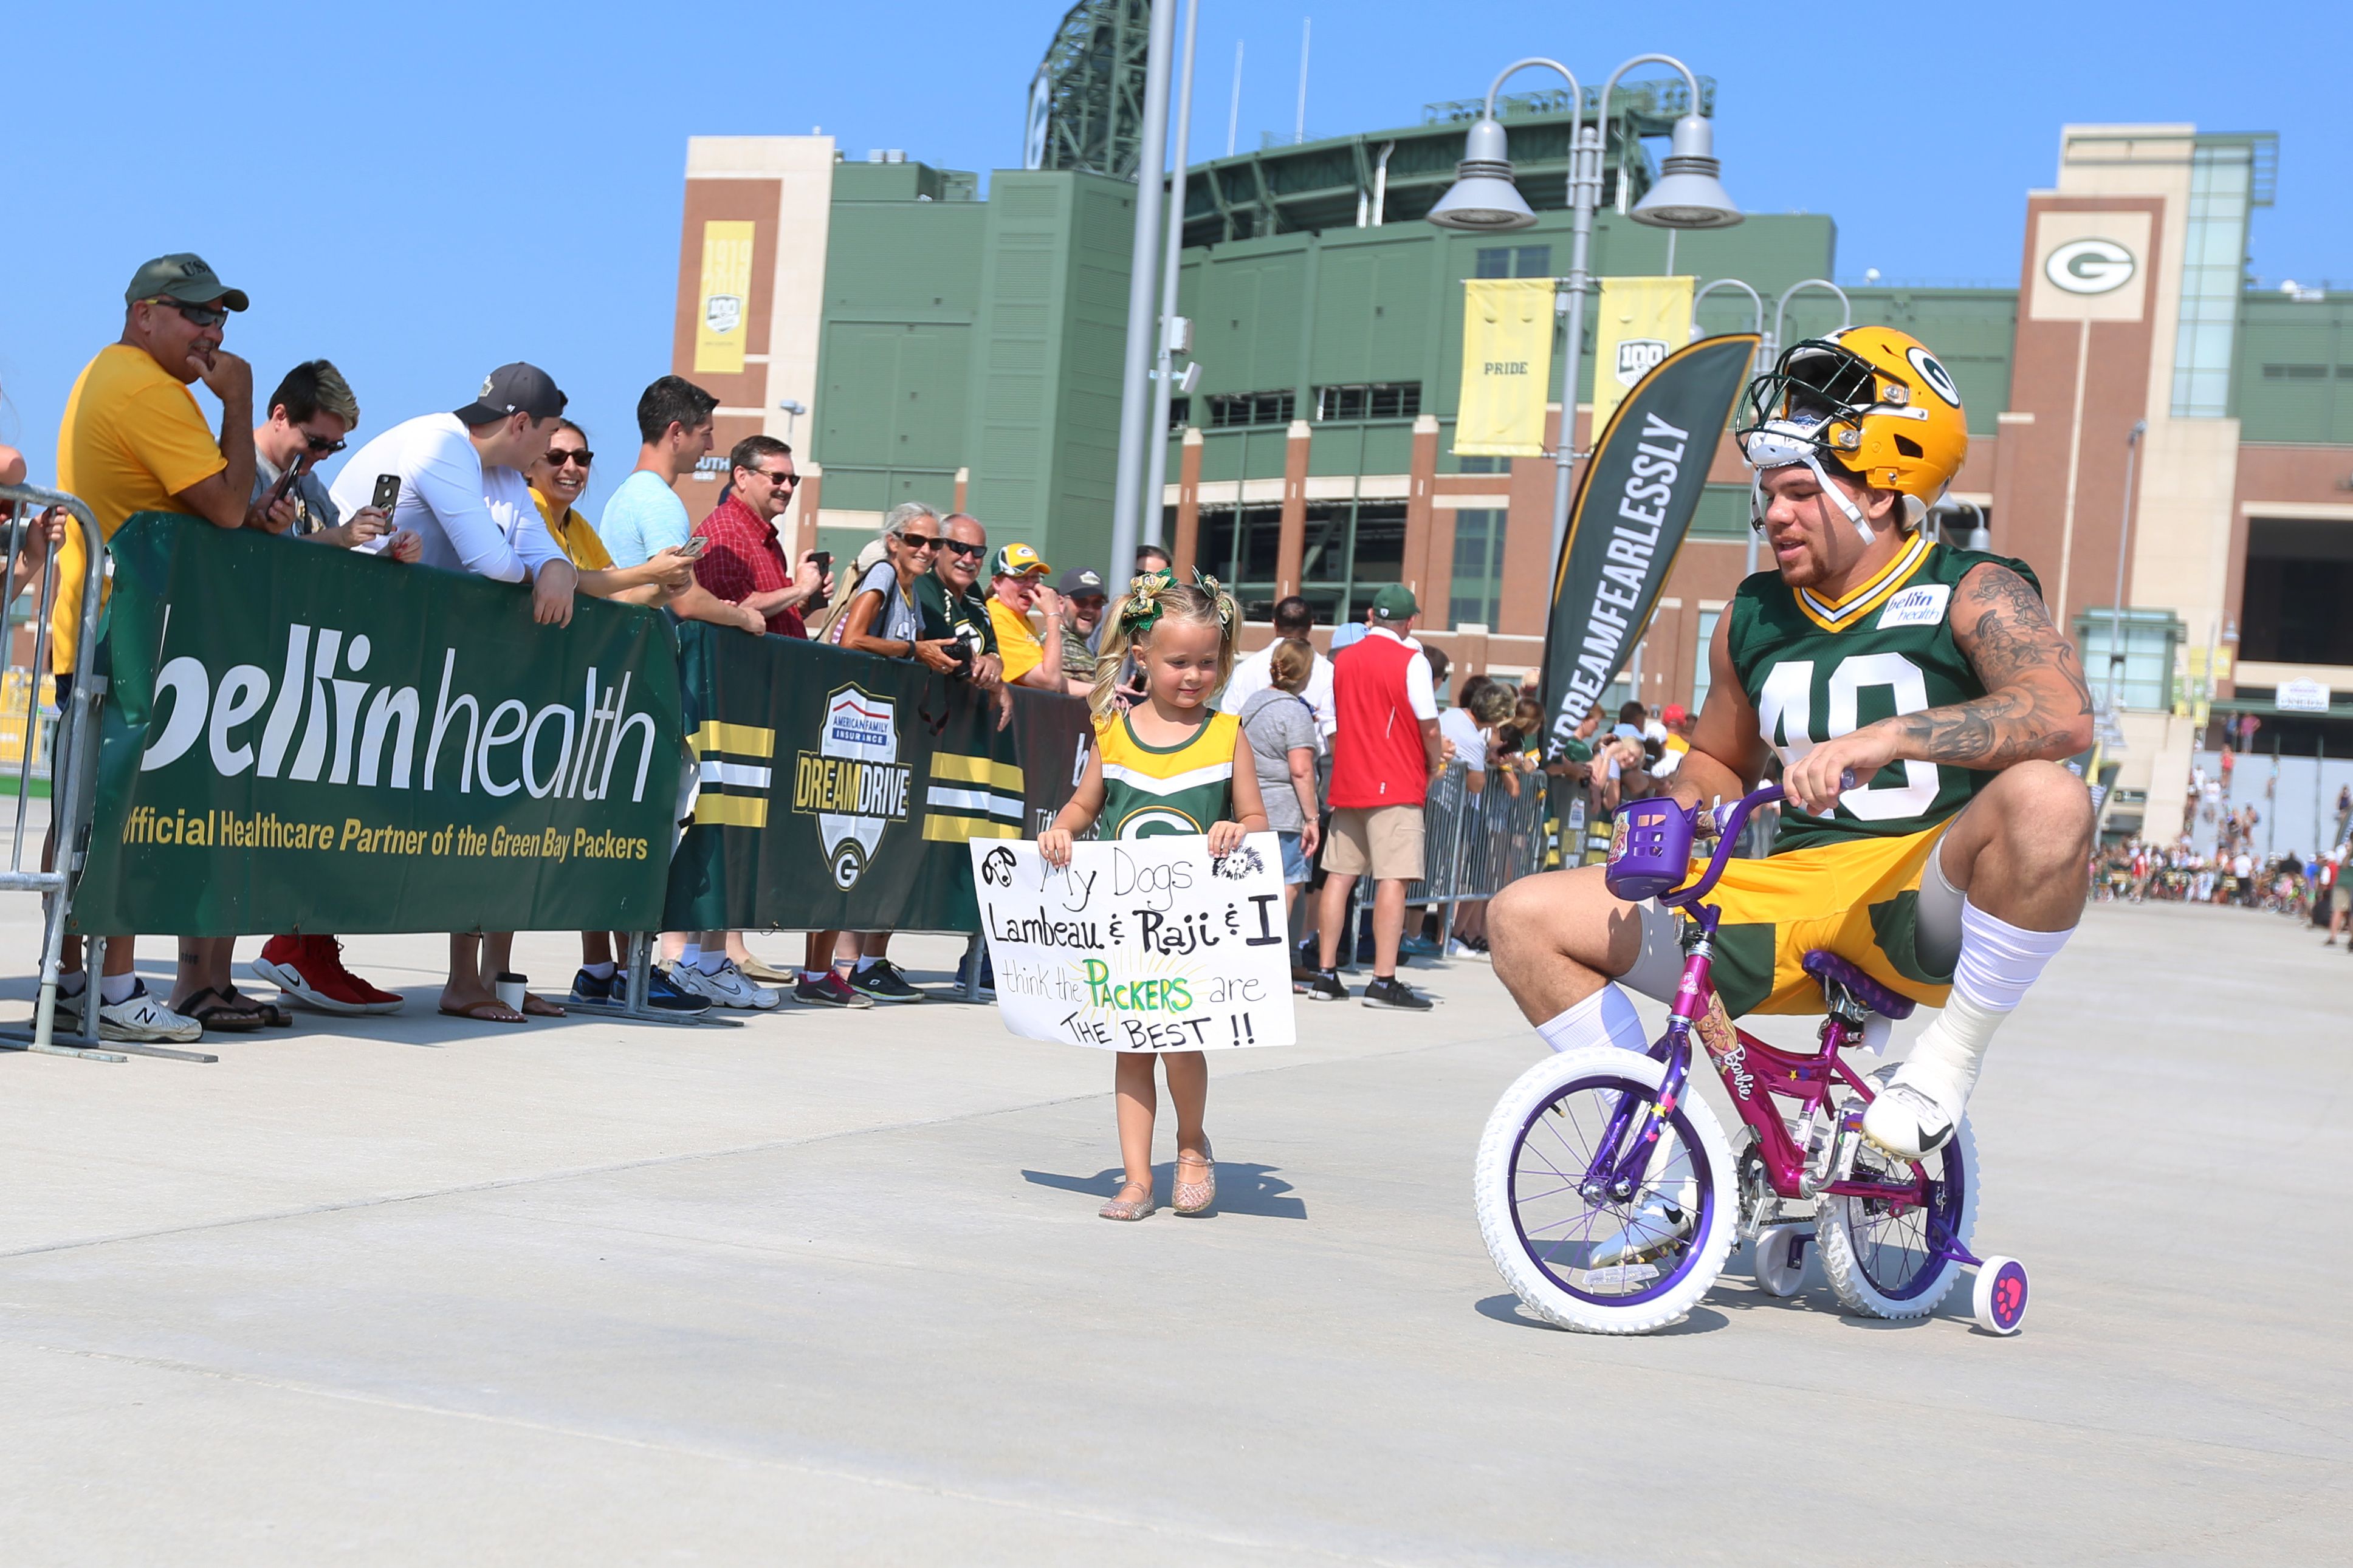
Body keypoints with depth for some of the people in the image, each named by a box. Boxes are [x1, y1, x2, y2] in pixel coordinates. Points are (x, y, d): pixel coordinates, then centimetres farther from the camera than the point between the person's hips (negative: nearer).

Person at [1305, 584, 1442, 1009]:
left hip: (1347, 783, 6)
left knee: (1339, 875, 8)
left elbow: (1332, 725, 14)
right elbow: (1428, 726, -9)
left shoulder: (1343, 660, 10)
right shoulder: (1411, 660, -8)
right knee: (1392, 879, -8)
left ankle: (1325, 975, 9)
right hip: (1395, 785, -6)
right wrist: (1434, 765, 8)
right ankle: (1383, 981, -13)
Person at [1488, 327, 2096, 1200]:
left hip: (1928, 906, -5)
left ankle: (1952, 1056, -17)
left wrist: (1887, 739, -36)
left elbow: (2061, 713, -24)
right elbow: (1717, 759, 28)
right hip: (1790, 894, 6)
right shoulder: (1754, 619, 12)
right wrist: (1683, 809, 3)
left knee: (2045, 799, -39)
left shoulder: (1971, 594, -4)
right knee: (1527, 919, -4)